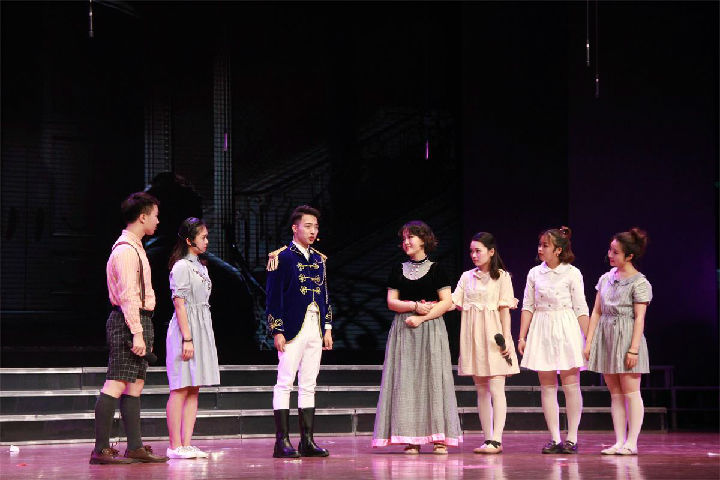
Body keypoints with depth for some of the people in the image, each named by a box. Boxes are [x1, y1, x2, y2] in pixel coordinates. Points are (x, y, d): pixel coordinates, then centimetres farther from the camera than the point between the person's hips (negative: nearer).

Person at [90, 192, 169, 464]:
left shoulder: (135, 248, 20)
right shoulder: (126, 250, -13)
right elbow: (127, 295, -20)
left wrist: (145, 332, 22)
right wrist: (137, 332, -24)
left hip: (140, 320, 11)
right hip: (130, 321, -11)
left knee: (135, 384, 10)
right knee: (116, 384, -11)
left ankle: (135, 447, 13)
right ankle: (101, 450, -13)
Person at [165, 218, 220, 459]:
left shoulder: (199, 266, 18)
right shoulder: (181, 267, -9)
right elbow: (180, 304, -15)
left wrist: (199, 337, 16)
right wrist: (187, 338, -20)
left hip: (202, 329, 9)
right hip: (185, 330, -9)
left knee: (194, 390, 6)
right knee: (181, 389, -7)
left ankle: (186, 444, 7)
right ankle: (175, 446, -5)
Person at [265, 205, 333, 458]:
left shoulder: (319, 259, 16)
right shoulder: (281, 257, -4)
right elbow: (274, 297, -8)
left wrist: (327, 328, 13)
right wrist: (277, 330, -13)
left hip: (315, 329, 7)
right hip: (292, 328, -6)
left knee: (309, 385, 8)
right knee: (285, 383, -6)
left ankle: (307, 441, 10)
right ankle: (282, 442, -6)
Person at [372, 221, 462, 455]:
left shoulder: (435, 269, 3)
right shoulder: (398, 270, 12)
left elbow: (446, 302, -3)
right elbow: (391, 302, 6)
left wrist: (421, 318, -13)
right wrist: (415, 306, -10)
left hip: (430, 328, -3)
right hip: (403, 329, 3)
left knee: (433, 378, -6)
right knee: (406, 380, -3)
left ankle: (440, 438, -4)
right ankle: (412, 438, -2)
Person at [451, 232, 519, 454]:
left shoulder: (501, 277, 2)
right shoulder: (467, 277, 14)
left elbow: (505, 309, -3)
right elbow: (454, 302, 5)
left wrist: (506, 338, -9)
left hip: (493, 335, -5)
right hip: (473, 335, 5)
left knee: (496, 389, -9)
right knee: (481, 390, 6)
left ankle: (496, 439, -12)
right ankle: (488, 439, 8)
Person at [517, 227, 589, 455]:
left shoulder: (572, 273, -2)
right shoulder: (535, 273, 8)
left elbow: (580, 309, -2)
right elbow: (528, 306, 10)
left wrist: (588, 339, -6)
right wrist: (522, 337, 4)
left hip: (566, 329, -4)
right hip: (541, 330, 4)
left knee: (570, 385, -3)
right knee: (547, 386, 3)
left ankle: (572, 438, 3)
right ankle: (555, 439, 6)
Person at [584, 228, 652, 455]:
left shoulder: (639, 283, -6)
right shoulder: (606, 279, 11)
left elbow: (639, 318, -10)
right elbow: (597, 312, 12)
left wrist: (634, 349, -15)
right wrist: (589, 341, 6)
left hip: (626, 337, -6)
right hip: (605, 336, 6)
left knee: (630, 391, -3)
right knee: (615, 393, 7)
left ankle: (631, 442, 0)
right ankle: (619, 441, 10)